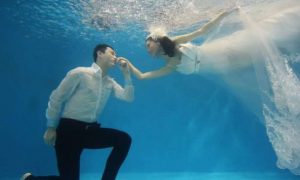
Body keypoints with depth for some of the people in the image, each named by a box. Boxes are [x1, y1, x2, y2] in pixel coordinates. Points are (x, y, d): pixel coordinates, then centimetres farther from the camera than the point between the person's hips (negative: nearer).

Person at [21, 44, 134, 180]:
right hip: (70, 129, -6)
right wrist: (51, 127, -6)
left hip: (91, 130, 6)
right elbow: (57, 97, -7)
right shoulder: (80, 73, -10)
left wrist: (126, 73, -4)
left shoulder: (110, 82, 8)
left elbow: (128, 97, 3)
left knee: (124, 139, -10)